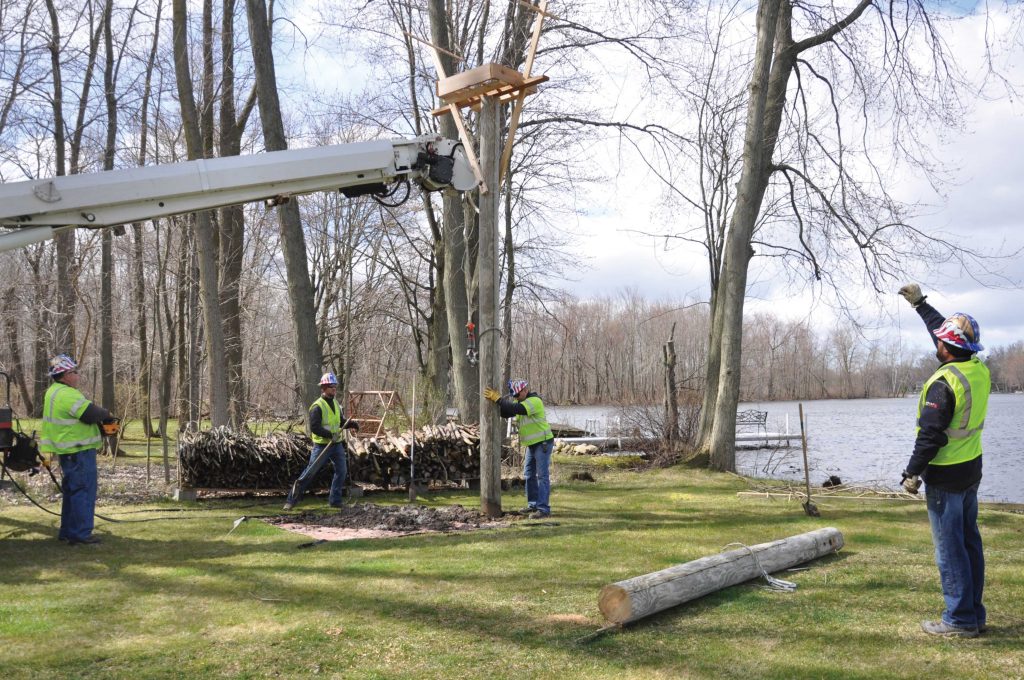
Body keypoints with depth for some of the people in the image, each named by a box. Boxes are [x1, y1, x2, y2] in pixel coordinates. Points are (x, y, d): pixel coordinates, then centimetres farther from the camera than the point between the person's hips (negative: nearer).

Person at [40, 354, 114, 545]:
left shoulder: (54, 392, 14)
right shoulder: (67, 394, -20)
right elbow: (91, 414, -22)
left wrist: (100, 416, 4)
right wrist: (106, 414, -2)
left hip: (67, 450, 11)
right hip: (79, 451, -11)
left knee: (72, 491, 18)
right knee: (83, 491, -5)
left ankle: (67, 531, 25)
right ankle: (81, 533, -3)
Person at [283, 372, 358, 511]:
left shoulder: (335, 403, 9)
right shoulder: (317, 406, -16)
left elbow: (341, 421, 17)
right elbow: (314, 427, -22)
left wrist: (351, 424, -2)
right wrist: (330, 435, -29)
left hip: (337, 444, 7)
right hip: (322, 445, -7)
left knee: (342, 471, 3)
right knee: (310, 472, -4)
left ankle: (335, 500, 15)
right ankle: (292, 500, 7)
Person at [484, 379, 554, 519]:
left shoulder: (534, 401, -19)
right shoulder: (520, 402, 11)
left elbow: (516, 409, -34)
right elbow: (505, 413, 5)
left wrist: (498, 399, -30)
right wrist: (497, 401, -13)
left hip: (543, 443, -9)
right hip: (531, 444, 9)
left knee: (542, 475, -10)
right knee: (529, 474, 13)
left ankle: (543, 508, -11)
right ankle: (533, 504, 22)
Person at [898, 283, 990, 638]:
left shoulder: (943, 383, -21)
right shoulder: (979, 370, 3)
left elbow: (930, 435, -21)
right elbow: (942, 329, 18)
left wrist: (912, 473, -11)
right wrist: (920, 303, 28)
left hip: (945, 476, -9)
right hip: (971, 470, 9)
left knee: (949, 548, -2)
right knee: (969, 543, 15)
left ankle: (960, 619, 4)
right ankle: (975, 615, 23)